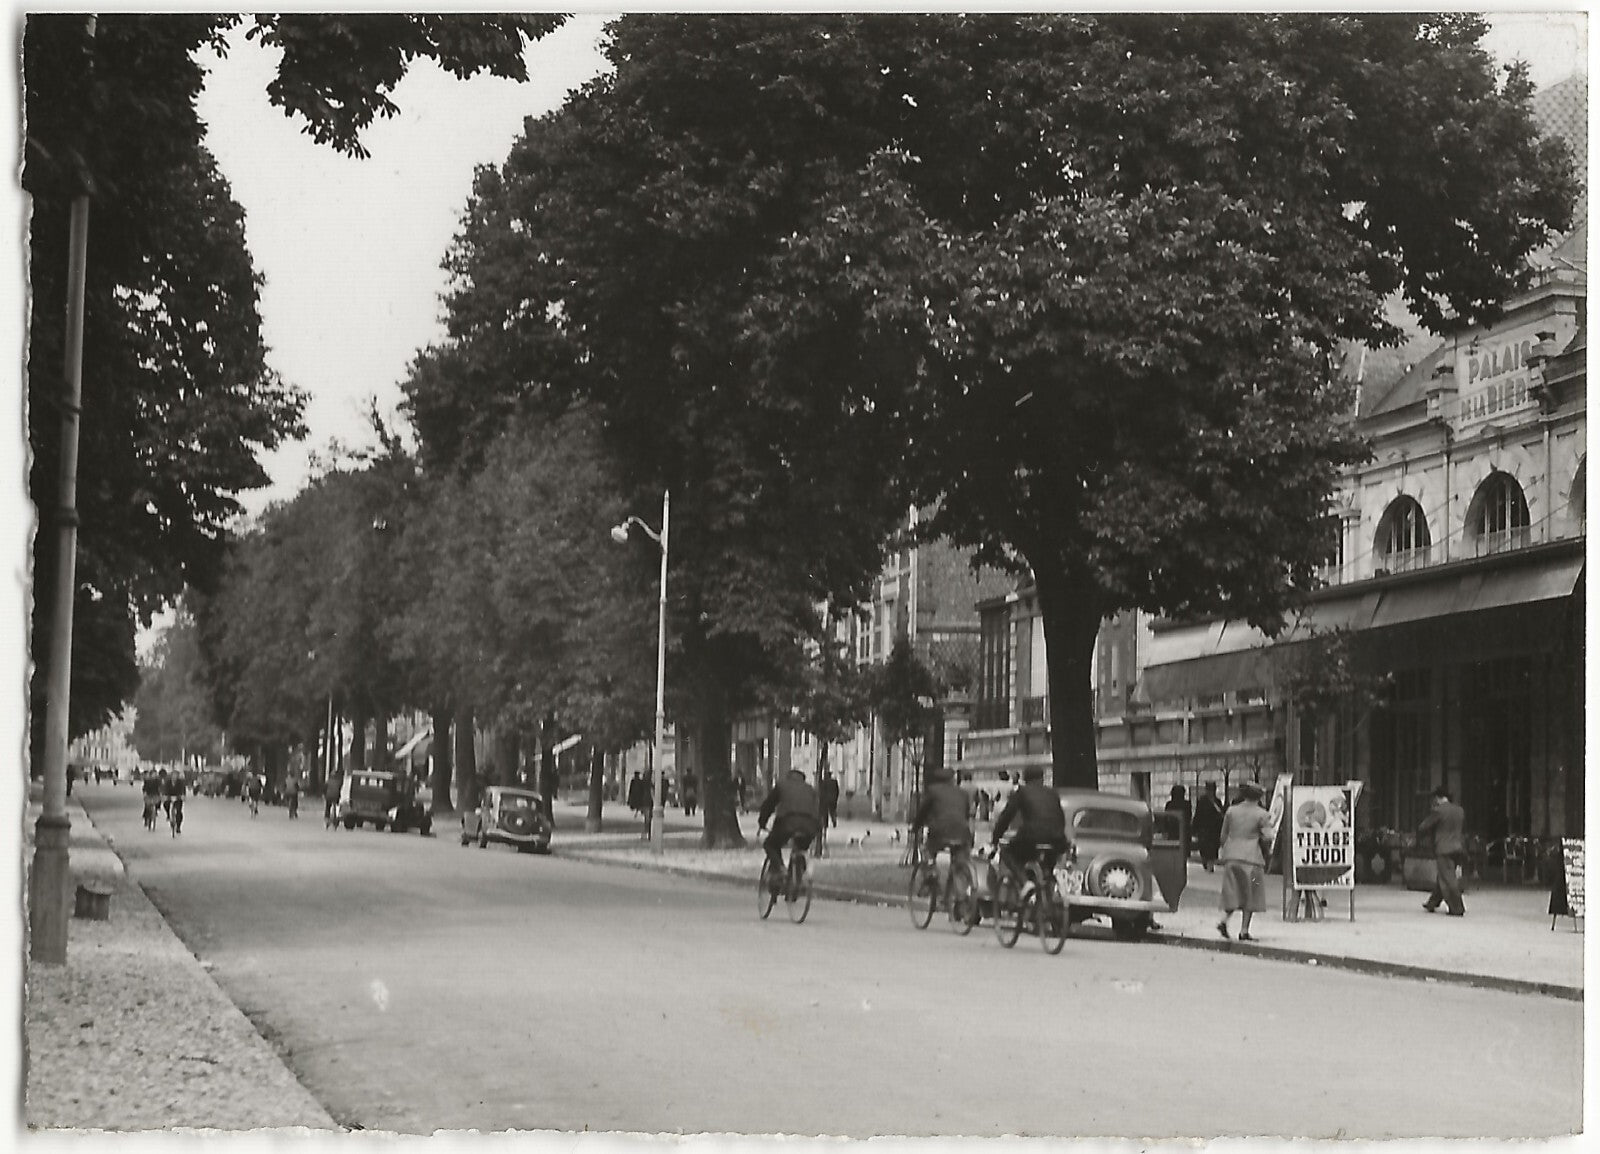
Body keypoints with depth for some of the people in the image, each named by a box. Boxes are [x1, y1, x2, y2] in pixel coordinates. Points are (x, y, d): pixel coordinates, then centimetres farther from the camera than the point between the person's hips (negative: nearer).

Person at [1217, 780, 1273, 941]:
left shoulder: (1231, 811, 8)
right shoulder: (1262, 815, -3)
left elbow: (1223, 835, 12)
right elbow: (1267, 838, -11)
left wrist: (1223, 850, 25)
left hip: (1231, 856, 4)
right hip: (1251, 858, -4)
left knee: (1234, 893, 12)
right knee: (1249, 896, 4)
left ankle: (1223, 920, -9)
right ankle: (1244, 931, 1)